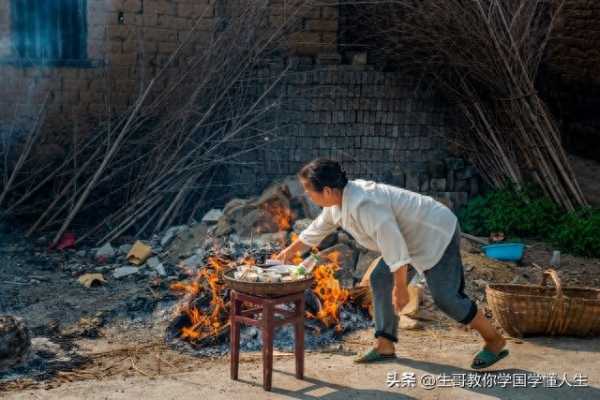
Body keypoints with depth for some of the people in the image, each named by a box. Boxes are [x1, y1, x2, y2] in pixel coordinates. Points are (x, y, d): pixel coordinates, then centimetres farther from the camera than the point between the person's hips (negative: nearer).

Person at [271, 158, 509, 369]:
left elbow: (394, 245, -33)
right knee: (380, 279, 6)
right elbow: (318, 229, 18)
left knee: (445, 297, -12)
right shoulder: (337, 202, -2)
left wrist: (400, 287, -26)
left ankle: (494, 341, 7)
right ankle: (385, 346, 10)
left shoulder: (364, 205, -34)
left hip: (437, 234, -10)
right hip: (415, 238, 10)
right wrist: (291, 251, 29)